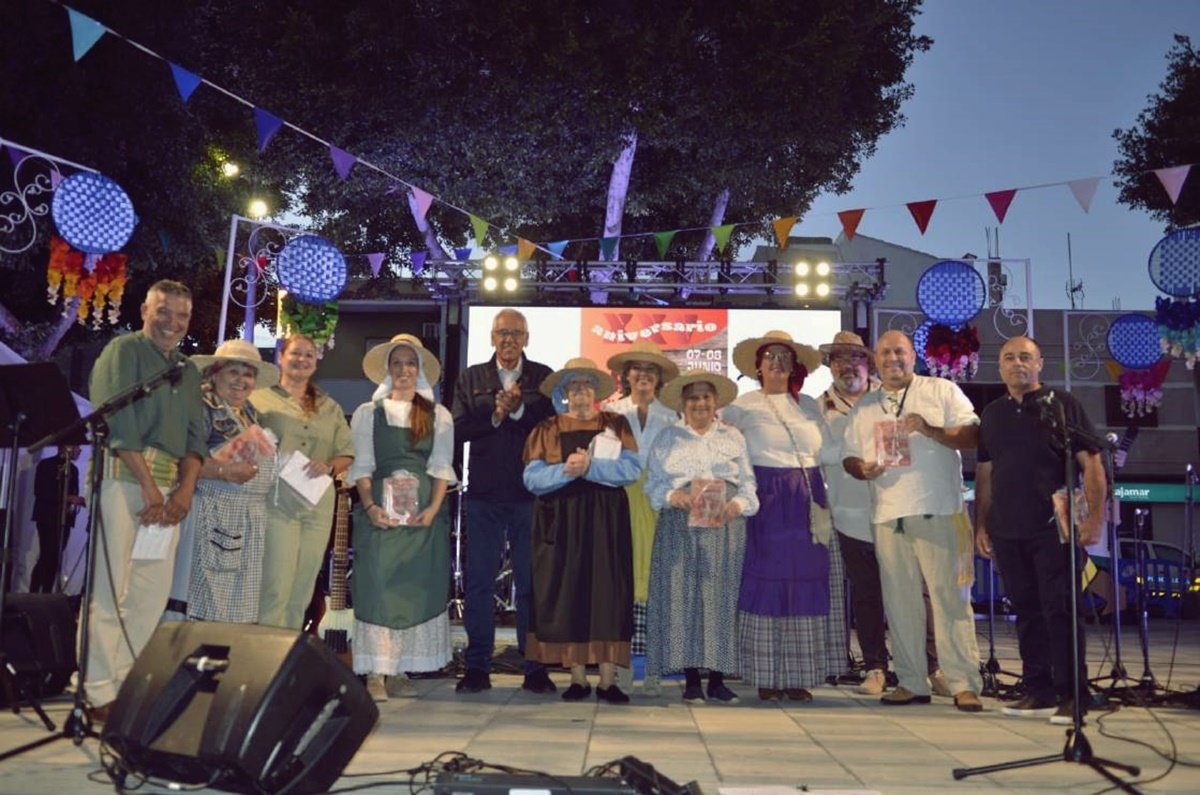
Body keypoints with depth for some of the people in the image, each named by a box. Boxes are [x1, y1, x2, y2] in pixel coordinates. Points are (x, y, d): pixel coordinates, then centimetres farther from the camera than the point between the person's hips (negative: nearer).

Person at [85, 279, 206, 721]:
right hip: (124, 475, -7)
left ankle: (128, 683, 15)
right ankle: (100, 693, -3)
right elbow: (119, 423, -11)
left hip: (170, 485, 7)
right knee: (110, 587, -7)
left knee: (153, 593, 7)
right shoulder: (123, 351, -1)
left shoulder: (188, 372, 20)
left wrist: (186, 488, -2)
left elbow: (194, 435, 14)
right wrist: (149, 485, -16)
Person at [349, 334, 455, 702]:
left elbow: (441, 467, 6)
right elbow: (362, 467, 4)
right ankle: (375, 674, -4)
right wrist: (369, 506, -12)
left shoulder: (438, 415, 12)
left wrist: (434, 508, -9)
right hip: (380, 511, -1)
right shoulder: (368, 412, 10)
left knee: (419, 587, 0)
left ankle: (399, 672, 8)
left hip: (424, 512, 1)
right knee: (377, 586, -7)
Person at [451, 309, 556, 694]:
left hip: (531, 492, -1)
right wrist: (495, 416, -12)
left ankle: (535, 667, 10)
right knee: (479, 580, 4)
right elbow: (459, 428, 0)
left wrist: (518, 410, -15)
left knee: (532, 580, 3)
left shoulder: (543, 377, 8)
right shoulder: (471, 378, 11)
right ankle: (477, 666, 12)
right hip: (484, 492, 1)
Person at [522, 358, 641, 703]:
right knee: (567, 593, 0)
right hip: (561, 522, 1)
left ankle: (608, 679, 0)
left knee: (607, 593, -3)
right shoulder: (547, 430, 10)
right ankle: (578, 677, 8)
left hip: (606, 521, 0)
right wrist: (567, 470, -18)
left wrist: (590, 467, -17)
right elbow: (532, 478, -2)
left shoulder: (616, 425, 9)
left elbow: (631, 469, -6)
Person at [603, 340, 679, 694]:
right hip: (620, 498, -1)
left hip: (658, 502, 1)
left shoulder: (670, 416, 16)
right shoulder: (612, 411, 13)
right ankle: (623, 665, 0)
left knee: (654, 576, -5)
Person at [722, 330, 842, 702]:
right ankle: (767, 676, 5)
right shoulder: (745, 405, 3)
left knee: (807, 581, 3)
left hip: (809, 500, 4)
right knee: (767, 580, -3)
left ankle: (799, 676, 11)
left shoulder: (809, 405, 15)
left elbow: (829, 452, 14)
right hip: (767, 501, -4)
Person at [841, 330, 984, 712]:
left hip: (938, 512, -4)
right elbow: (849, 455, 19)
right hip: (888, 516, 4)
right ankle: (912, 683, 14)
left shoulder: (942, 391, 7)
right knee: (900, 601, 5)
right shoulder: (864, 407, 18)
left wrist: (929, 429, -15)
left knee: (950, 597, -6)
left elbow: (973, 434, -1)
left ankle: (965, 685, 0)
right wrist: (862, 469, -4)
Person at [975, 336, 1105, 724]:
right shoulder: (992, 413, 13)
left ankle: (1071, 695, 3)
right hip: (1007, 532, 5)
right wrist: (981, 524, 12)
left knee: (1060, 611, -5)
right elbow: (984, 473, 16)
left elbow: (1091, 463, -3)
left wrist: (1095, 516, -12)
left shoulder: (1062, 404, 1)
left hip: (1054, 528, -4)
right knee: (1026, 611, 10)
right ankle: (1038, 691, 18)